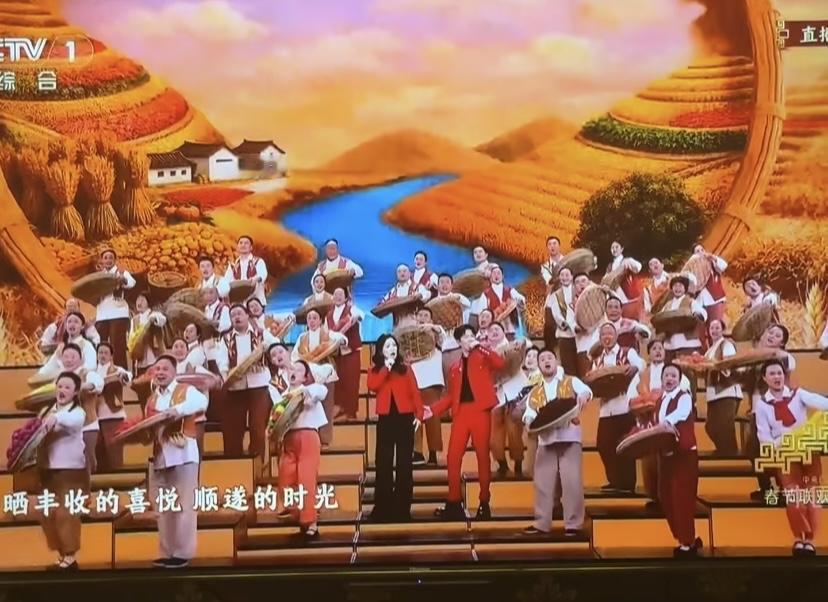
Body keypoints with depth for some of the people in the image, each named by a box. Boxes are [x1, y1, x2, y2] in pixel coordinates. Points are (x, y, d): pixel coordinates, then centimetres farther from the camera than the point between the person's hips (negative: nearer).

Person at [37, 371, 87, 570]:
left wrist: (57, 417, -49)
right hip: (48, 469, 6)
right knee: (48, 515, 7)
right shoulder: (48, 410, 13)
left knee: (66, 514, -10)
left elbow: (72, 420, -31)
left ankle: (70, 558, -1)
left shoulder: (78, 412, -6)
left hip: (71, 469, -6)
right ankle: (61, 556, 18)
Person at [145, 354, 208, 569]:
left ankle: (183, 552, 2)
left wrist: (178, 410, -38)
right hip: (158, 456, 7)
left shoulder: (186, 390, -2)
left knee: (183, 506, -4)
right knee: (162, 508, 9)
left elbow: (202, 401, -24)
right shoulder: (151, 400, 19)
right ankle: (166, 552, 16)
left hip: (183, 454, -6)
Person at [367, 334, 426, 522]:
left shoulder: (406, 369, 10)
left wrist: (419, 413, -9)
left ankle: (402, 507, 7)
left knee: (404, 463, 2)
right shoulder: (375, 370, 10)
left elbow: (414, 392, 2)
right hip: (385, 418, 0)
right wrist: (386, 368, -11)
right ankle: (383, 508, 4)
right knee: (383, 463, -1)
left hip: (405, 417, 0)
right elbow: (372, 386, -11)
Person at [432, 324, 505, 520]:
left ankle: (484, 503, 6)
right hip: (461, 413, 4)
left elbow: (500, 363, -15)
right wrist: (433, 410, 4)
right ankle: (454, 502, 4)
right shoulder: (455, 367, 19)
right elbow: (450, 395, 16)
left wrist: (479, 347, -13)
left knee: (483, 457, 0)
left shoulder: (483, 358, 8)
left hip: (480, 411, -4)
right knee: (453, 458, -2)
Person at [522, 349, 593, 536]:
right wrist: (530, 420, -14)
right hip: (545, 440, 3)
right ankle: (542, 523, 10)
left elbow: (585, 389, -9)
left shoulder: (571, 381, 10)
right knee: (543, 482, 3)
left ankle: (573, 524, -3)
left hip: (569, 437, -3)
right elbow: (529, 415, 10)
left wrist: (583, 395, -33)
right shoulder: (535, 392, 19)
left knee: (572, 482, -8)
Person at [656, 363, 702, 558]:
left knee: (683, 498, -8)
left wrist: (667, 421, -51)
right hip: (665, 454, 8)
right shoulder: (660, 401, 14)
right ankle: (688, 539, 23)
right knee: (666, 497, 9)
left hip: (684, 454, -8)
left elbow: (681, 413, -32)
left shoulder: (684, 397, -9)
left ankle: (687, 544, 2)